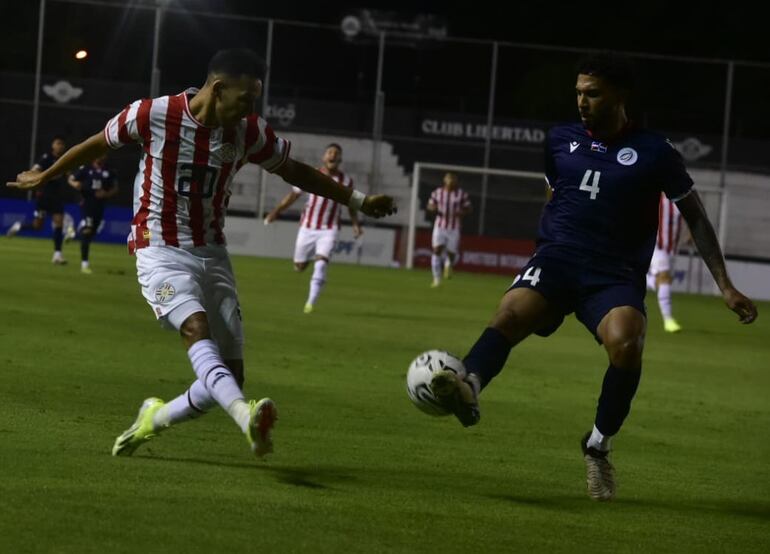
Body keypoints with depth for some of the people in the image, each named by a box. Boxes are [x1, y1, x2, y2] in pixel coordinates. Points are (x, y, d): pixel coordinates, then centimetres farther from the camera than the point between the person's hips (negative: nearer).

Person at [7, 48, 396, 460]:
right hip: (161, 252, -5)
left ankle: (154, 418, 22)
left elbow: (295, 172, 13)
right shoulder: (152, 115, -13)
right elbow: (97, 145, 4)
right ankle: (245, 415, -55)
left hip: (212, 254, 5)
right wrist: (44, 177, 17)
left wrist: (357, 200, 14)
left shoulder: (250, 132, -3)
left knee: (230, 375, -3)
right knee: (196, 327, -33)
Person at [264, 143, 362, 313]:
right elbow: (294, 194, 2)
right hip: (307, 227, 1)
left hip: (329, 230, -1)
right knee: (299, 266, 8)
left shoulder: (346, 181, -2)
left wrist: (356, 224, -1)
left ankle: (311, 302, -13)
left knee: (321, 264, -21)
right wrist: (276, 211, -5)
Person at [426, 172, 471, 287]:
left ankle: (448, 263, 42)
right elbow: (430, 206, 12)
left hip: (454, 228, 0)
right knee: (437, 250, -13)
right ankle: (437, 279, -5)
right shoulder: (437, 193, 2)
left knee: (451, 253, 2)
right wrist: (432, 209, -13)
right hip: (440, 226, 0)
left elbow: (468, 209, 4)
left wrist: (461, 213, -18)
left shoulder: (462, 194, -2)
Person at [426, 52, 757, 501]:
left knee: (625, 343, -32)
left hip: (615, 276, -2)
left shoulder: (654, 153, 2)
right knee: (510, 313, -31)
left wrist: (726, 286, 5)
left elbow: (696, 219, 9)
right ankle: (470, 387, -59)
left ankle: (599, 446, -11)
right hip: (556, 262, 2)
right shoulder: (561, 140, 12)